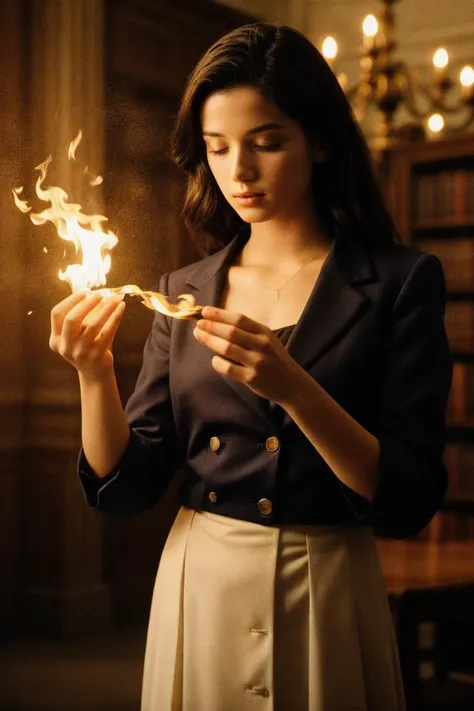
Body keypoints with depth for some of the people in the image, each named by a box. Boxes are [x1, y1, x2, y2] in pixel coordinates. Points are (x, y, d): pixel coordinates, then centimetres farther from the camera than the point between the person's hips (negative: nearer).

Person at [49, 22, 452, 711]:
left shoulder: (400, 279, -8)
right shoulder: (182, 290, 3)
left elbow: (410, 501, -13)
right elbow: (126, 487, 0)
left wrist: (294, 389, -26)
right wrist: (94, 373, -17)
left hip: (325, 600, -3)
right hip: (196, 590, 3)